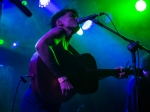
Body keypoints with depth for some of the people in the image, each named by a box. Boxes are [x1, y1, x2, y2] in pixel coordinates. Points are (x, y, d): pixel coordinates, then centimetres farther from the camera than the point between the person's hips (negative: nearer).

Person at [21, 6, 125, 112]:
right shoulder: (59, 31, -5)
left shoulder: (71, 50, 18)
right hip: (39, 101, -8)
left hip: (52, 103, 9)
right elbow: (40, 45, -26)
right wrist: (62, 78, -27)